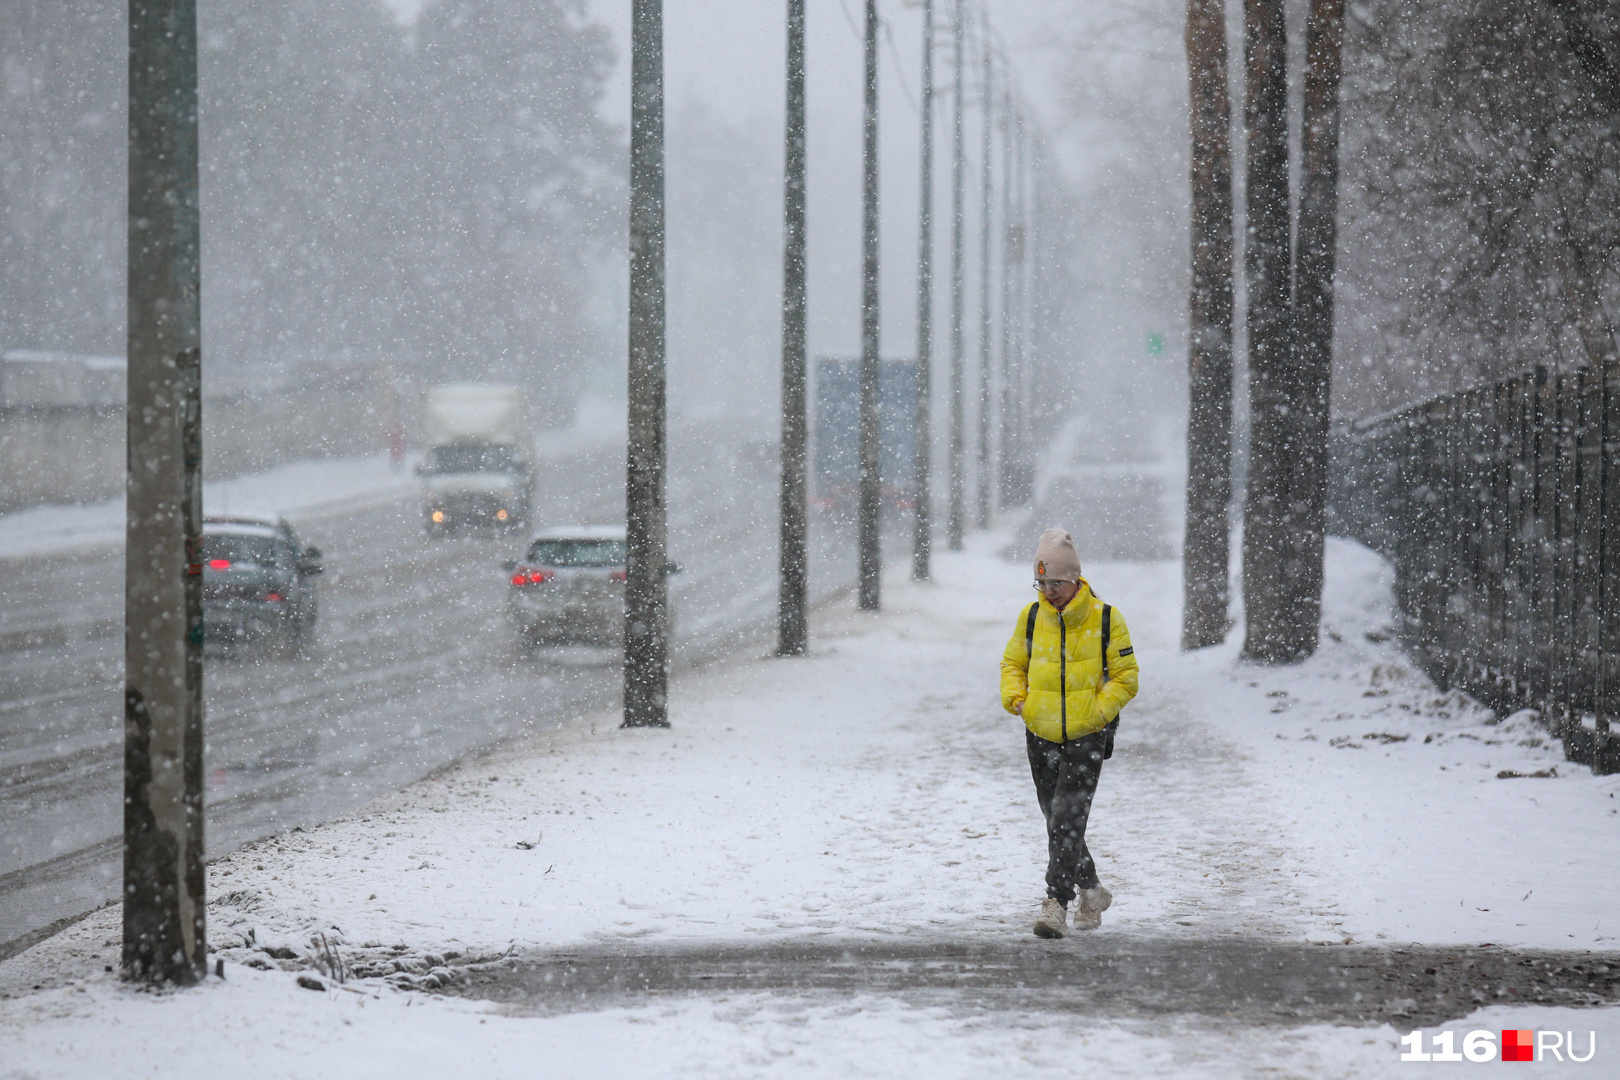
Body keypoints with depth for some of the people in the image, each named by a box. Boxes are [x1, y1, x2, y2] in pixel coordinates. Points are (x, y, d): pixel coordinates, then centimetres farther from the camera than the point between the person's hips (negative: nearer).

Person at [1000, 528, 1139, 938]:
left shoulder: (1105, 618, -6)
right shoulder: (1031, 617, 5)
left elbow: (1125, 676, -1)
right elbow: (1013, 663, 17)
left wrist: (1096, 710, -13)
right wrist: (1015, 697, -2)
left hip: (1087, 736, -4)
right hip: (1041, 735, 4)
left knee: (1067, 820, -15)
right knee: (1057, 822, 11)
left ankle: (1056, 904, -18)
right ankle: (1091, 892, 30)